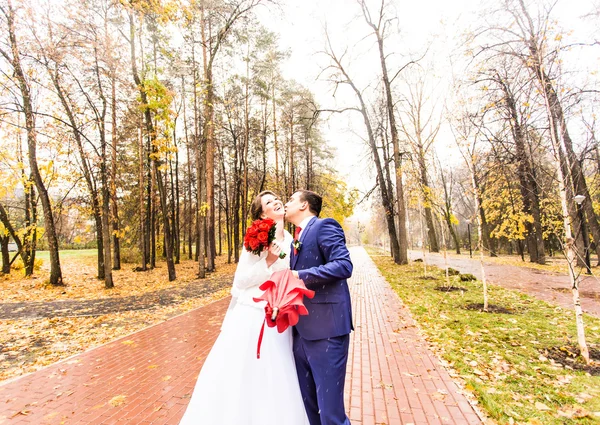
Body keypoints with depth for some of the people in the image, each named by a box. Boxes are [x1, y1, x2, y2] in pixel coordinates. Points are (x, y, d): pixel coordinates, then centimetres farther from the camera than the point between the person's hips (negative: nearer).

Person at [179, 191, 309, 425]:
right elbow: (241, 280, -12)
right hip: (251, 316, -4)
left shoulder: (291, 240, 4)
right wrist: (267, 261, -23)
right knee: (239, 376, 10)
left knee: (275, 381, 16)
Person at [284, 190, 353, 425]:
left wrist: (299, 275, -22)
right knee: (305, 403, 21)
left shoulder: (324, 226, -10)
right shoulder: (297, 237, 18)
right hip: (302, 329, 9)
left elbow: (344, 266, -22)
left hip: (326, 327, -9)